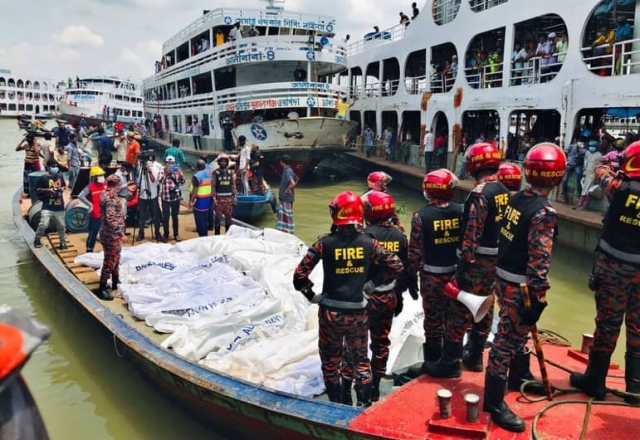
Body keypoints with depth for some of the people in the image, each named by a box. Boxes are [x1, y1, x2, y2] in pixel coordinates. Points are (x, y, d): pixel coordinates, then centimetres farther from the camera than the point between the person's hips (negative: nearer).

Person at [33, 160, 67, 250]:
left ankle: (63, 242, 26)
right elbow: (37, 190, -4)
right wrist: (48, 190, -17)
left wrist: (62, 189, -1)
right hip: (47, 207, -4)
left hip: (59, 207, 4)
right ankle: (37, 240, 6)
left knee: (61, 226, 12)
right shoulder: (44, 178, -6)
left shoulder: (60, 176, 8)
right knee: (43, 224, -15)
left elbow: (64, 186, 22)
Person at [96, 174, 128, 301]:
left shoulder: (106, 194, 8)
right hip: (111, 234, -10)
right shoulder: (111, 198, -23)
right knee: (110, 260, -3)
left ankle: (115, 282, 34)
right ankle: (102, 289, 5)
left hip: (112, 233, 10)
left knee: (115, 258, 21)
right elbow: (111, 219, -28)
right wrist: (121, 234, -26)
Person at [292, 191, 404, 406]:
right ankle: (365, 403, 26)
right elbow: (397, 267, -3)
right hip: (358, 312, 1)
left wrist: (312, 296, 2)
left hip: (330, 312, -1)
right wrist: (373, 284, 5)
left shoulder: (324, 243, -12)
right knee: (360, 358, 21)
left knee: (331, 360, 18)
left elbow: (299, 275, -13)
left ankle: (336, 404, 28)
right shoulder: (369, 242, -7)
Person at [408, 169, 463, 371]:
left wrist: (411, 275, 1)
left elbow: (415, 251, -11)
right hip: (457, 273, 3)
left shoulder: (421, 216, -15)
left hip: (432, 275, -3)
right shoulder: (461, 212, -7)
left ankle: (433, 361, 22)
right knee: (454, 317, 17)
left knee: (433, 318, 10)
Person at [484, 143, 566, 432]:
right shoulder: (543, 212, -22)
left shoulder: (516, 199, 3)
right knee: (507, 340, 0)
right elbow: (538, 261, -23)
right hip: (519, 287, -9)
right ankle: (494, 403, 11)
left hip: (504, 279, 9)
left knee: (518, 332, 26)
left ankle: (519, 377, 47)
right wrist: (537, 300, -18)